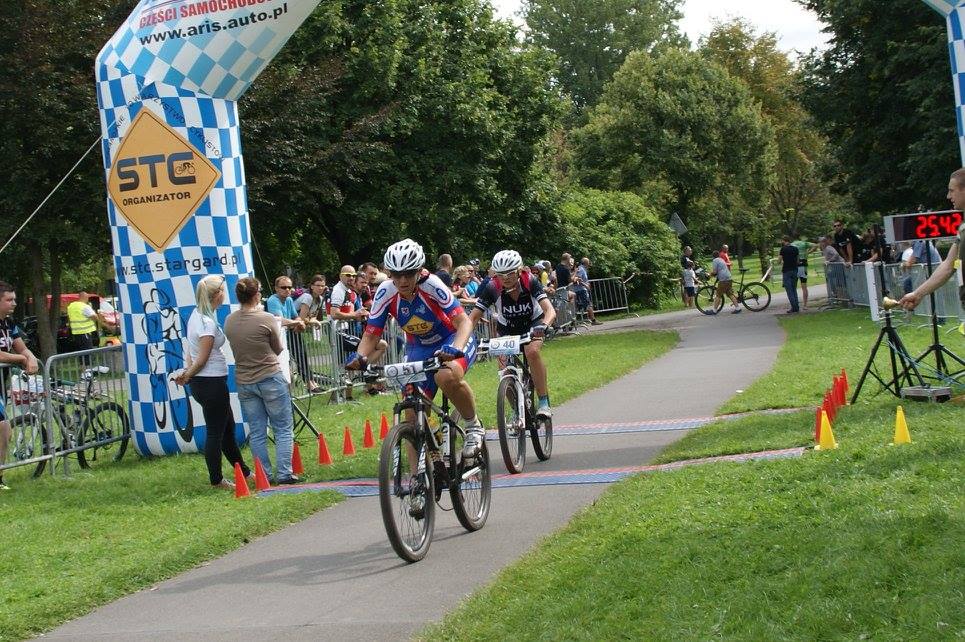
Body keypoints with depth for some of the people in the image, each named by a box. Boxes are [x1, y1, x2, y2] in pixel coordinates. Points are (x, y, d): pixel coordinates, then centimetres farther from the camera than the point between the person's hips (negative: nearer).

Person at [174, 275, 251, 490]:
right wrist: (187, 376, -2)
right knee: (216, 432, 1)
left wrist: (187, 373, 2)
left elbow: (191, 350, 11)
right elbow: (202, 359, -16)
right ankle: (216, 480, 10)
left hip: (200, 382, 10)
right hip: (212, 382, -10)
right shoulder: (208, 323, -20)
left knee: (228, 428, 19)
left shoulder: (196, 315, 9)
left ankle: (244, 472, 31)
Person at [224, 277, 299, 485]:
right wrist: (278, 328, 15)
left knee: (257, 432, 10)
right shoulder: (267, 319, -15)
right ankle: (284, 473, 1)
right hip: (270, 379, -5)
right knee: (283, 429, 5)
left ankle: (264, 475, 13)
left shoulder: (229, 321, -1)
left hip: (244, 382, 5)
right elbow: (278, 349, -2)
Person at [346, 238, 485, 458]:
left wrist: (455, 349, -49)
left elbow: (463, 321, -31)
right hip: (419, 348, 4)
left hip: (452, 340, -4)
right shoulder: (386, 292, -18)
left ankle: (474, 427, -12)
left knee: (447, 376, -37)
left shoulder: (431, 285, -27)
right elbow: (371, 334, -14)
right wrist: (359, 357, -35)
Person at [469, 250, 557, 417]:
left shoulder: (530, 282, -29)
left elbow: (550, 311, -37)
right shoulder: (493, 288, -26)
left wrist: (543, 326, -58)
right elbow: (473, 317, -25)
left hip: (533, 323, -2)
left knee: (532, 351, -32)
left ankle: (544, 403, -22)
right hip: (507, 328, 2)